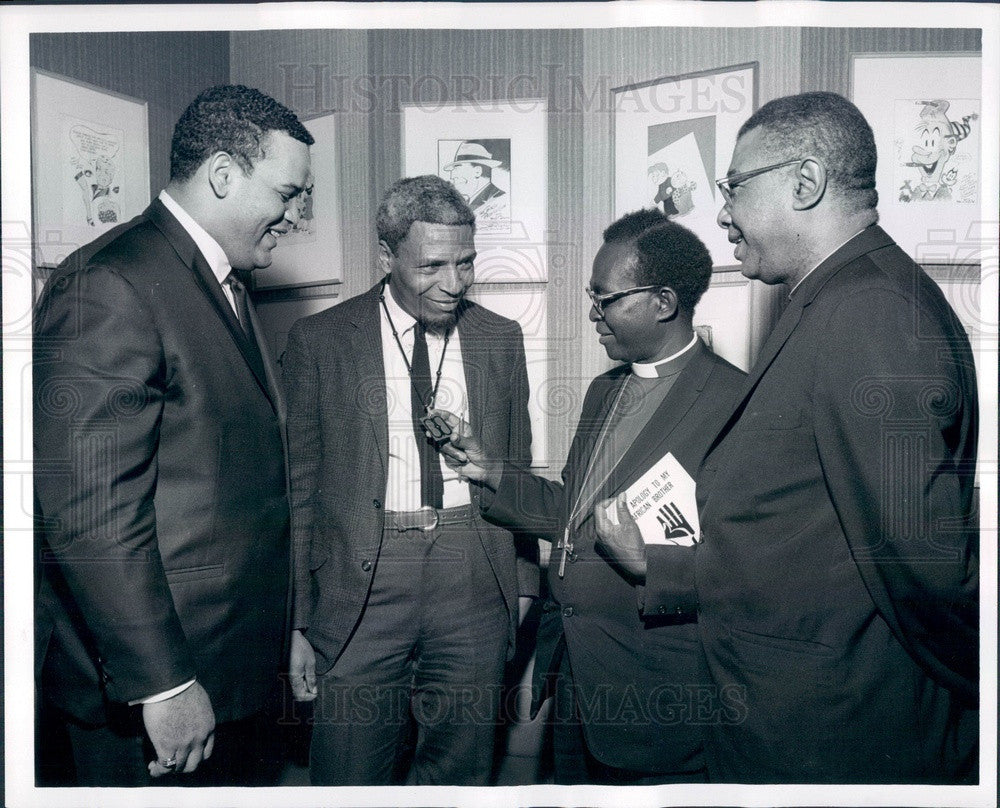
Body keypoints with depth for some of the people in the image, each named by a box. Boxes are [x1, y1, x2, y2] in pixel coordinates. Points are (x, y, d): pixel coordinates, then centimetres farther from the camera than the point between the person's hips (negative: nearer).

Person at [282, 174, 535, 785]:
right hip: (362, 581, -2)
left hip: (475, 580, 2)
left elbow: (516, 471, 12)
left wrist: (526, 586, 10)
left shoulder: (501, 340, 7)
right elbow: (299, 487, 1)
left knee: (462, 771, 13)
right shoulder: (319, 341, -1)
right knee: (352, 776, 6)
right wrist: (297, 621, -1)